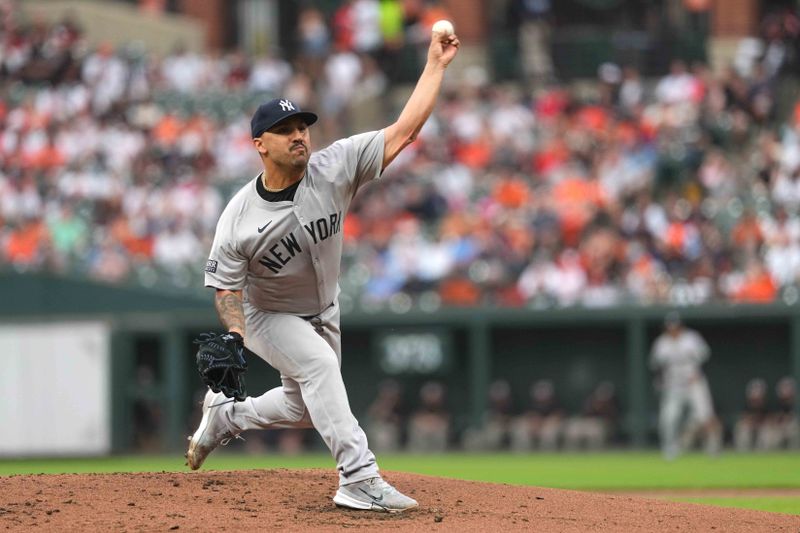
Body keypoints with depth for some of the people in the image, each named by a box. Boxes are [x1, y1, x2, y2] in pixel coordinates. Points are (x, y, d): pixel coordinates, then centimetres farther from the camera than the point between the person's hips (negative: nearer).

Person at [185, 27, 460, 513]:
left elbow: (404, 131, -25)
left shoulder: (333, 169, -22)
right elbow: (226, 286, -17)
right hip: (268, 317, -5)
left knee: (306, 407, 18)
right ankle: (359, 479, -32)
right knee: (319, 364, -31)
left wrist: (436, 66, -31)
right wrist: (237, 341, -35)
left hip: (323, 313, 5)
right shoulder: (239, 217, -25)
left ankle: (225, 414, 44)